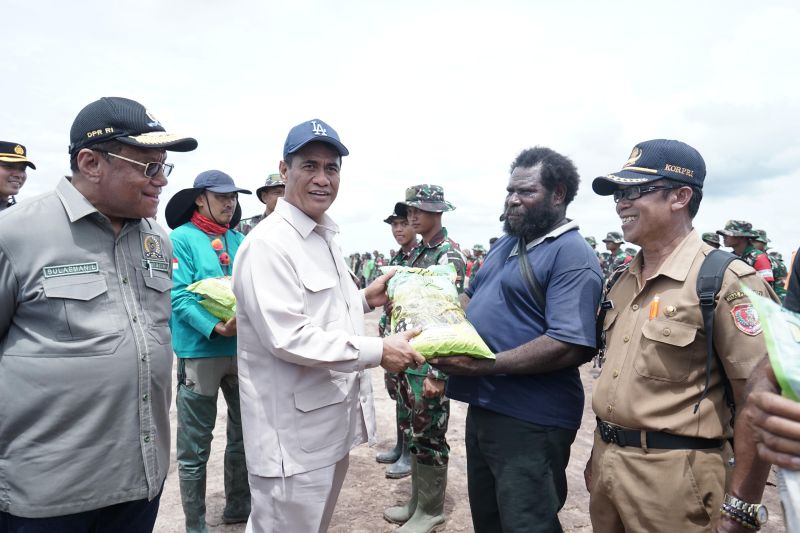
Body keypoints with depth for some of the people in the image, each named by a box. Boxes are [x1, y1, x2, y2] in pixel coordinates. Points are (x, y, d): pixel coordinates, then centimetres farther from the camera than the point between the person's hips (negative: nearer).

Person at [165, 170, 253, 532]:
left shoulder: (240, 241, 10)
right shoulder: (180, 239, -6)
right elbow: (179, 297, -15)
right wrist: (214, 327, -27)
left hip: (244, 349, 6)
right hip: (199, 351, -6)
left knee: (245, 434, 18)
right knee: (195, 447, 5)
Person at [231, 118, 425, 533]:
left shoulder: (324, 237, 12)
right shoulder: (268, 244, -20)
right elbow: (288, 338, -26)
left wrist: (364, 299, 4)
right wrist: (378, 351, -24)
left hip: (332, 422, 9)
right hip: (294, 434, -9)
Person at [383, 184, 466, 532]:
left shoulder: (449, 255, -14)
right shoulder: (419, 252, 13)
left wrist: (438, 372, -23)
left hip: (431, 362, -9)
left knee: (430, 436, 4)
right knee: (414, 431, 18)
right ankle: (416, 501, 33)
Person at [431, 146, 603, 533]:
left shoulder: (572, 256, -17)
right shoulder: (505, 243, 11)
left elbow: (569, 347, -26)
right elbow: (473, 297, 22)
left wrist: (483, 365, -27)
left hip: (531, 421, -9)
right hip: (483, 408, 9)